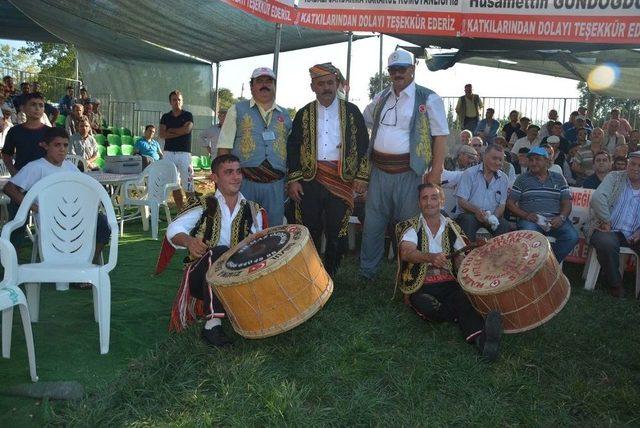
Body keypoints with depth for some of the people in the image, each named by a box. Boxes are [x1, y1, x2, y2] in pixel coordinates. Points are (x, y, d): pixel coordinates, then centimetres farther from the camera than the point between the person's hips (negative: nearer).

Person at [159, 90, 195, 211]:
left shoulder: (188, 115, 7)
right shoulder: (165, 117, 14)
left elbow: (187, 129, -12)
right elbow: (161, 134, 1)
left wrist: (170, 130, -1)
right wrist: (180, 132, -7)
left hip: (184, 152, -3)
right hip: (169, 153, 3)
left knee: (187, 185, -8)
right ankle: (181, 210, 11)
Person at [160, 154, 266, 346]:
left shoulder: (253, 210, 10)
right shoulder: (205, 206, 2)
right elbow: (174, 229, -12)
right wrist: (189, 241, -33)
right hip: (200, 276, -2)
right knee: (220, 252, -34)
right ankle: (212, 324, -37)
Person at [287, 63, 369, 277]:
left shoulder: (351, 111, 6)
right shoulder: (304, 114, 8)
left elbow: (363, 146, 5)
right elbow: (292, 148, 7)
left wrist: (361, 177, -2)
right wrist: (293, 179, -1)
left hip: (342, 181, -1)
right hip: (309, 180, 1)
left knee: (337, 233, 3)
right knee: (309, 231, 4)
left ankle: (330, 274, 19)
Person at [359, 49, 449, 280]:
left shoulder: (428, 99, -4)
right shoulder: (380, 98, 12)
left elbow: (440, 136, -7)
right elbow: (362, 122, 25)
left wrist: (435, 173, -13)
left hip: (409, 173, -4)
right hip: (379, 170, 5)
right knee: (372, 224, 11)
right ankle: (366, 273, 25)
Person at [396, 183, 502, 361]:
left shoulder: (452, 228, 15)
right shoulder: (411, 227, 3)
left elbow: (461, 259, 10)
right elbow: (406, 253, -18)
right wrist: (431, 257, -37)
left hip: (448, 282, 2)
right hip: (420, 285, -2)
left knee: (463, 298, -31)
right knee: (428, 307, -35)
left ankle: (481, 339, -54)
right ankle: (473, 318, -17)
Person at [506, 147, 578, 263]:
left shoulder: (559, 179, 19)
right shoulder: (522, 179, 14)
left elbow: (567, 202, 13)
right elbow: (510, 203, 7)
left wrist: (561, 217, -8)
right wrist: (525, 215, -11)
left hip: (555, 220, 2)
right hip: (530, 219, -2)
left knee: (572, 237, -26)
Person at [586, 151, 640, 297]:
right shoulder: (614, 177, 7)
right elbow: (597, 197, -9)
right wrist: (606, 221, -13)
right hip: (609, 230, -2)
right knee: (607, 243, -35)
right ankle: (615, 284, -12)